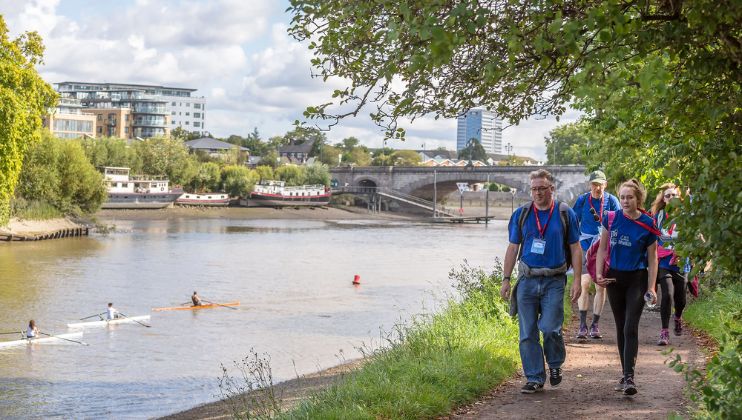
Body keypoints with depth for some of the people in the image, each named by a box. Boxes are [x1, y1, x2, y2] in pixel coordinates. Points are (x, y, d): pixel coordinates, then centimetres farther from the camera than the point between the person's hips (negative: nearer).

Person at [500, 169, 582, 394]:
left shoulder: (565, 214, 2)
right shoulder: (521, 214, 7)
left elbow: (575, 249, 4)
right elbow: (512, 248, 11)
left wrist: (577, 281, -2)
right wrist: (506, 279, 6)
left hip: (554, 281, -2)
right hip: (527, 280, 2)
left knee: (550, 329, -11)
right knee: (527, 333, 2)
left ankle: (555, 365, 17)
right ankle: (534, 378, 11)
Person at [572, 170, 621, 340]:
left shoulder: (611, 200, -1)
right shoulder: (582, 200, 0)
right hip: (586, 246, -1)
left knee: (601, 286, 2)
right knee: (584, 283, -13)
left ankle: (595, 325, 13)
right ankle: (582, 324, -8)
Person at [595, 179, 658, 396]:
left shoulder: (647, 224, -8)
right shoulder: (612, 219, -1)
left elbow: (652, 258, -2)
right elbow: (602, 248, 7)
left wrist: (651, 288, -8)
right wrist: (599, 274, -5)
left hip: (637, 280, -3)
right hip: (615, 278, 3)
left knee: (630, 328, -12)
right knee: (620, 328, 10)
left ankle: (629, 377, -15)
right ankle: (625, 374, 20)